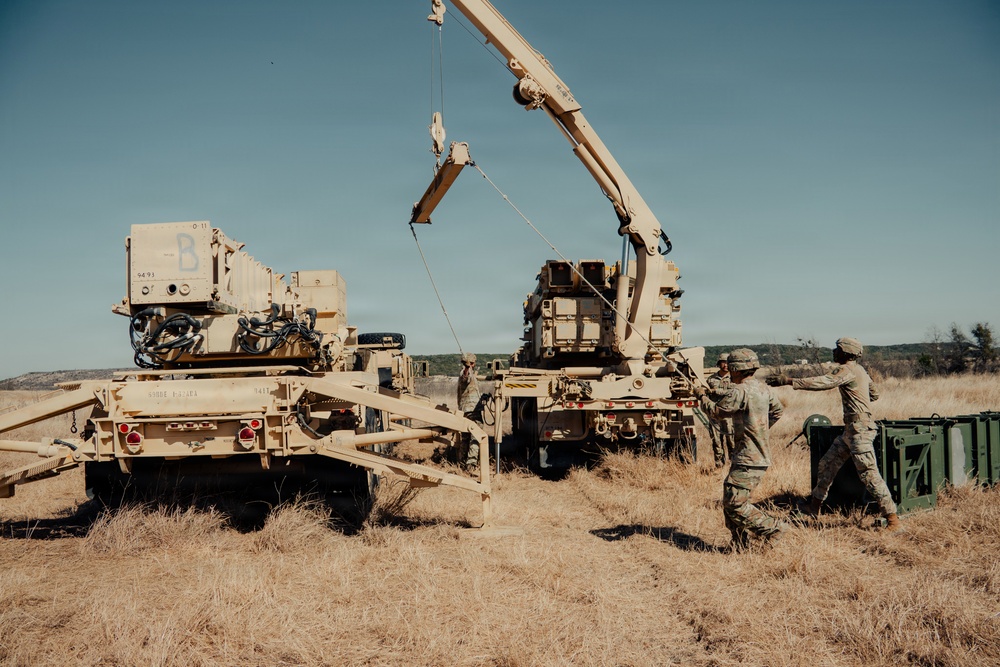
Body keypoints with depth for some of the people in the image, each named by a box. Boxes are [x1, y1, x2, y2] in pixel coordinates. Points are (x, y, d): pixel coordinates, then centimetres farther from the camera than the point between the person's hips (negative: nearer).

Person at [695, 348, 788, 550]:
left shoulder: (739, 391, -18)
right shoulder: (762, 388, 10)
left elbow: (715, 410, -9)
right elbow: (777, 409, 26)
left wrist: (702, 396, 9)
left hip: (748, 460, -10)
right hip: (760, 456, 10)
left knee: (735, 503, -7)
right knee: (730, 500, 13)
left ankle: (773, 527, -3)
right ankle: (740, 545, 17)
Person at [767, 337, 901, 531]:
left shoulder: (848, 371, -15)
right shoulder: (859, 370, 15)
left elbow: (822, 382, -29)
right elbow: (875, 394, 27)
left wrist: (789, 380, -33)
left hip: (859, 430, -10)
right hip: (850, 430, 10)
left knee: (869, 475, -9)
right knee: (827, 464, 13)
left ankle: (892, 519, -4)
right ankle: (814, 508, 23)